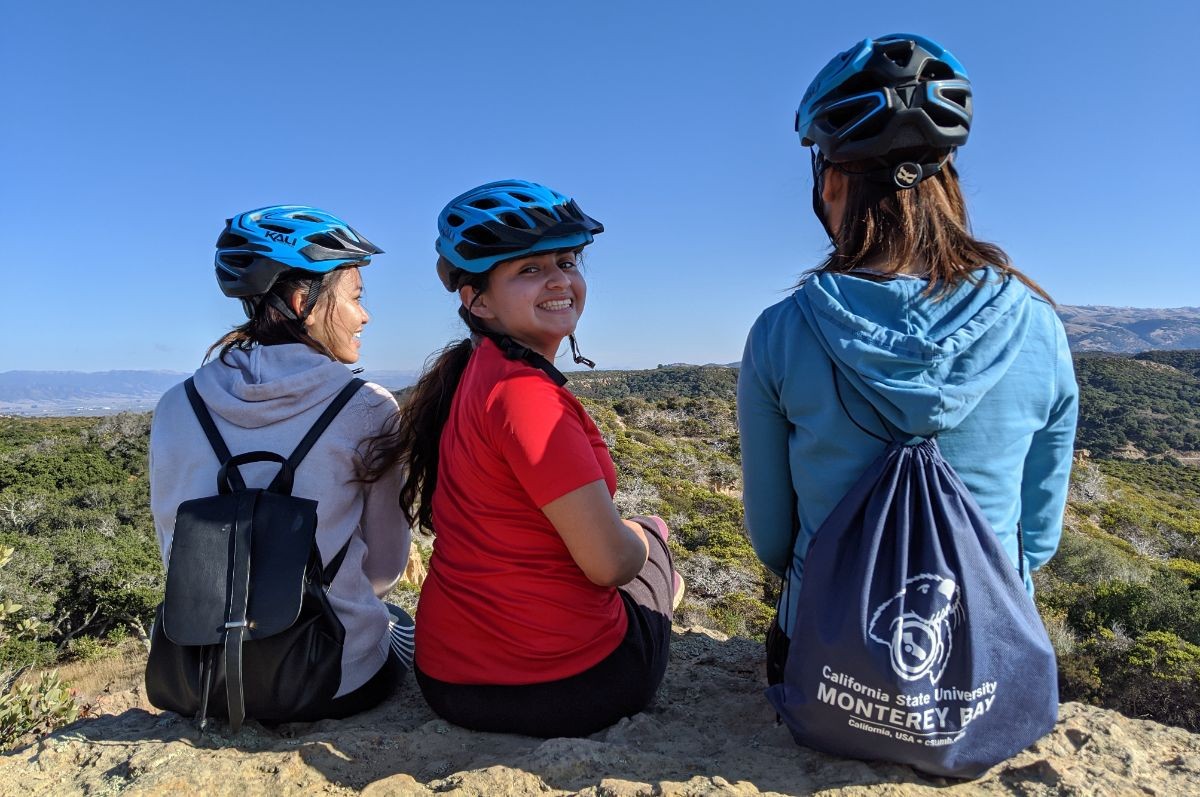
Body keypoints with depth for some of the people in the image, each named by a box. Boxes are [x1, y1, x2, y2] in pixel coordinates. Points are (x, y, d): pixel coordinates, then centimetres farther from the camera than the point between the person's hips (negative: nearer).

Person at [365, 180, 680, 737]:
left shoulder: (464, 377, 4)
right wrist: (643, 536, 0)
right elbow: (609, 562, -22)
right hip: (565, 687, -7)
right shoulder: (524, 391, -24)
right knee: (650, 535, 22)